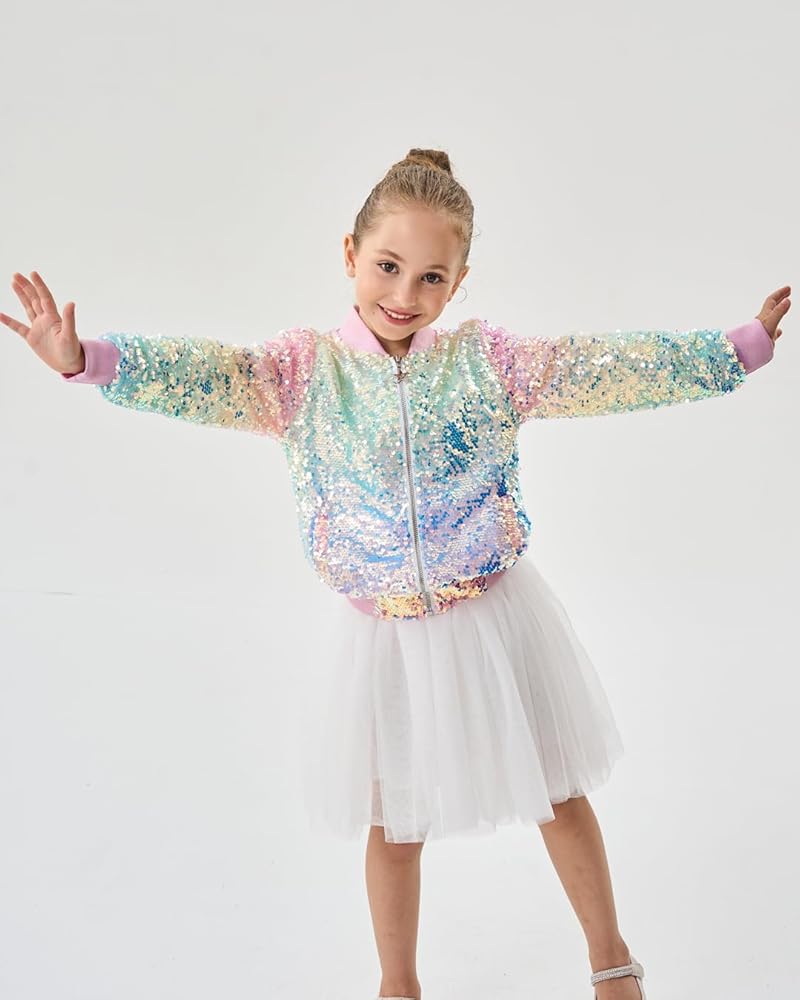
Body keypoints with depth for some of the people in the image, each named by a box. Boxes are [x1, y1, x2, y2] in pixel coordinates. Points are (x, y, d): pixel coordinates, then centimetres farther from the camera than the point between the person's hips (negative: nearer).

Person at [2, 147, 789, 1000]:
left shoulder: (487, 360, -7)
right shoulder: (302, 371, -9)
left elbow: (606, 368, -8)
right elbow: (202, 376, -22)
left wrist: (742, 347, -11)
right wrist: (85, 360, -37)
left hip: (495, 617, 1)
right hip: (383, 635, 0)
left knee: (560, 794, 15)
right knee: (393, 821, 14)